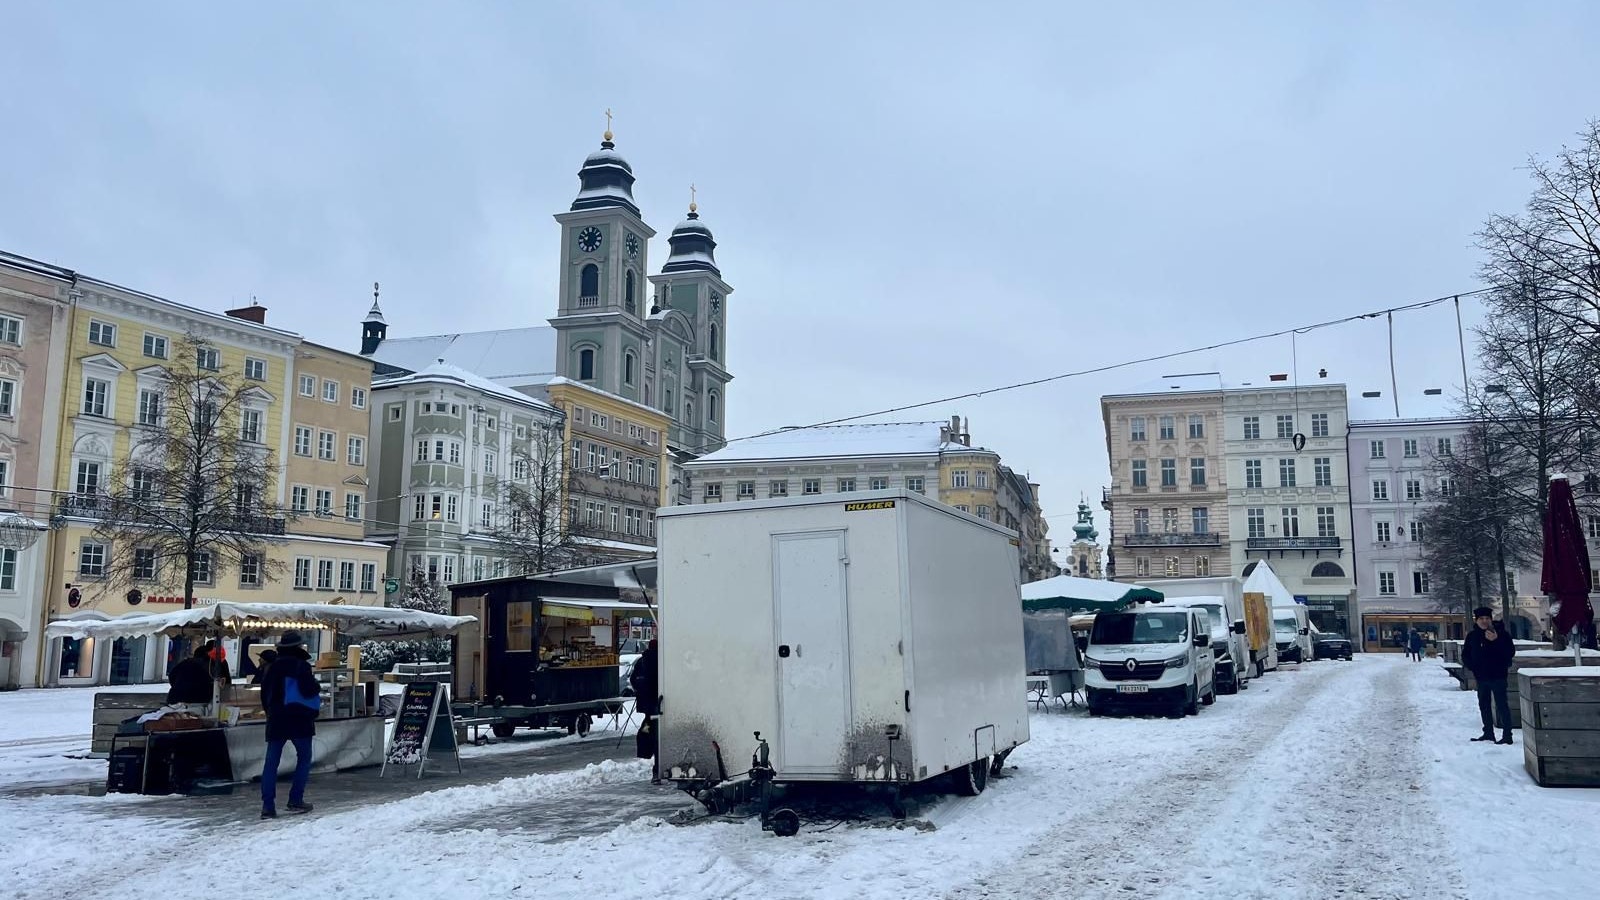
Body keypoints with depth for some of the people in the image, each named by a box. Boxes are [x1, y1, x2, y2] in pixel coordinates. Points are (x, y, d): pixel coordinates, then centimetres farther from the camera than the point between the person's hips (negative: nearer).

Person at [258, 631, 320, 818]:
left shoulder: (273, 667, 10)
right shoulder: (302, 666, -9)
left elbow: (264, 692, 14)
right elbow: (310, 690, -16)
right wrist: (317, 685, 6)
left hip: (276, 720, 5)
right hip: (300, 720, -5)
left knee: (271, 762, 3)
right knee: (304, 758, 9)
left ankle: (268, 805, -4)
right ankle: (296, 799, 4)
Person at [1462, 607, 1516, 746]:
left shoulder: (1502, 634, -8)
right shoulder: (1472, 636, 6)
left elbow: (1511, 652, -18)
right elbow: (1465, 655, 15)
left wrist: (1496, 641, -28)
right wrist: (1472, 667, 0)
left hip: (1497, 676, -6)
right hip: (1481, 677, 6)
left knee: (1502, 705, -7)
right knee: (1483, 705, 14)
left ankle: (1507, 735, -4)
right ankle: (1488, 732, 26)